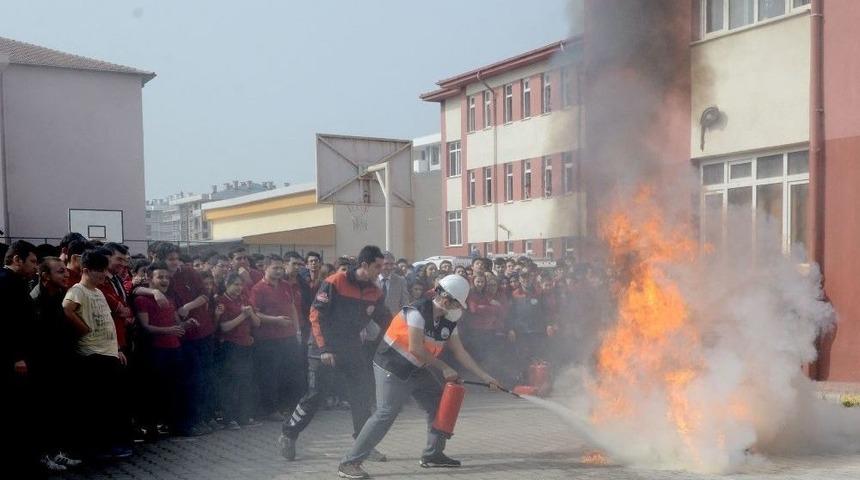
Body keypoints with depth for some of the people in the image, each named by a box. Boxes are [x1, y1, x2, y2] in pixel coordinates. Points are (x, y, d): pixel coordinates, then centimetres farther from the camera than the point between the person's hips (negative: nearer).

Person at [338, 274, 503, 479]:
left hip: (417, 370, 9)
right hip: (392, 368, -9)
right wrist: (444, 368, -14)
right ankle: (349, 463, -12)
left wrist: (485, 377, 4)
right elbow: (415, 349, -23)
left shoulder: (449, 321, 4)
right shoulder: (418, 312, -21)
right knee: (386, 414, -16)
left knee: (440, 404, 8)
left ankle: (433, 454, 23)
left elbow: (460, 352, 8)